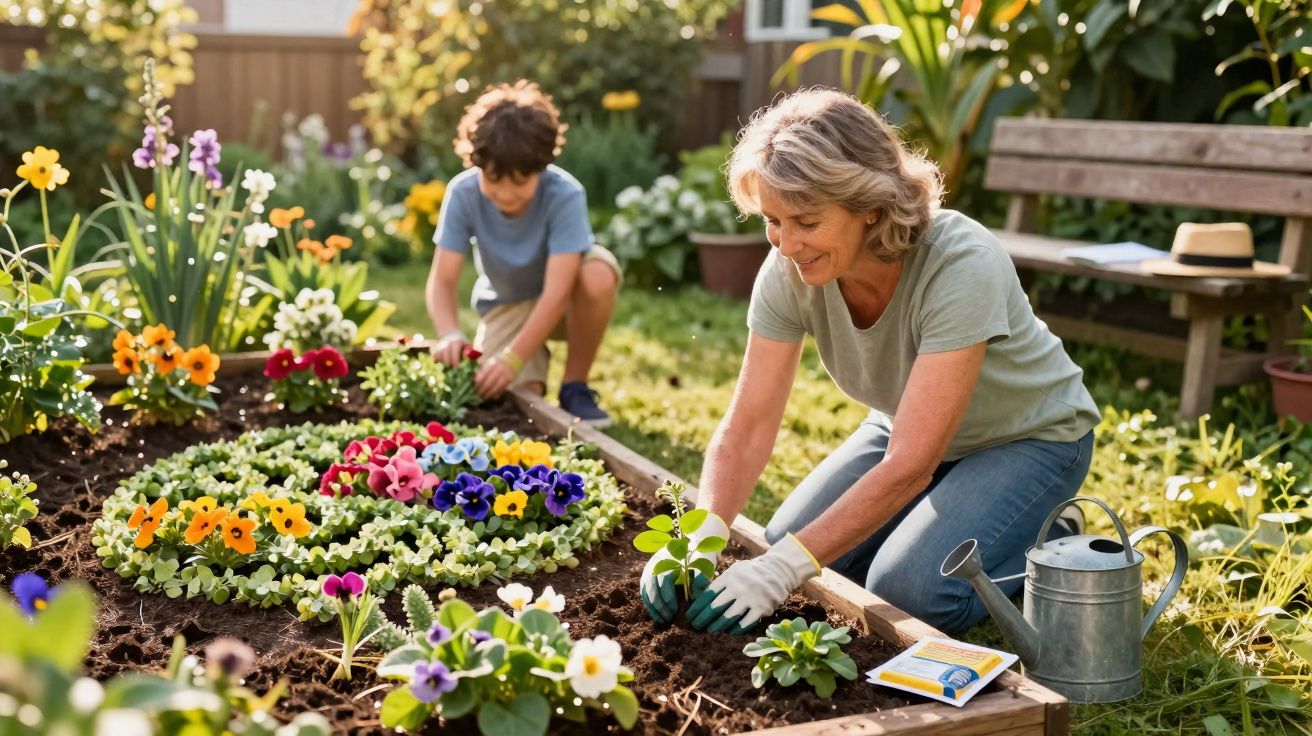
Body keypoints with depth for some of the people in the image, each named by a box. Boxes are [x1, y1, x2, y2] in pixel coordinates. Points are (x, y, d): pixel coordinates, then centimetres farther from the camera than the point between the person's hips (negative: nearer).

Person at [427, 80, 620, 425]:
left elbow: (556, 292, -35)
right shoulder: (463, 193, -24)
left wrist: (512, 358, -45)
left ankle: (575, 386, -13)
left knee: (598, 275, -36)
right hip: (507, 305, 1)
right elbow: (442, 280, -23)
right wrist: (450, 334, -44)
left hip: (564, 303, -1)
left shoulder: (565, 194, -31)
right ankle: (536, 356, 13)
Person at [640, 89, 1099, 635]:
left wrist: (787, 565, -43)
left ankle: (1051, 546, 5)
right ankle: (949, 527, 16)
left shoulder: (962, 265, -37)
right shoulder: (789, 271, -21)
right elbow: (748, 426, -19)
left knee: (909, 590, -25)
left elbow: (909, 466, -38)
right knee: (780, 545, -6)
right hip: (908, 430, 6)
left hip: (1026, 439, -5)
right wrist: (701, 538, -36)